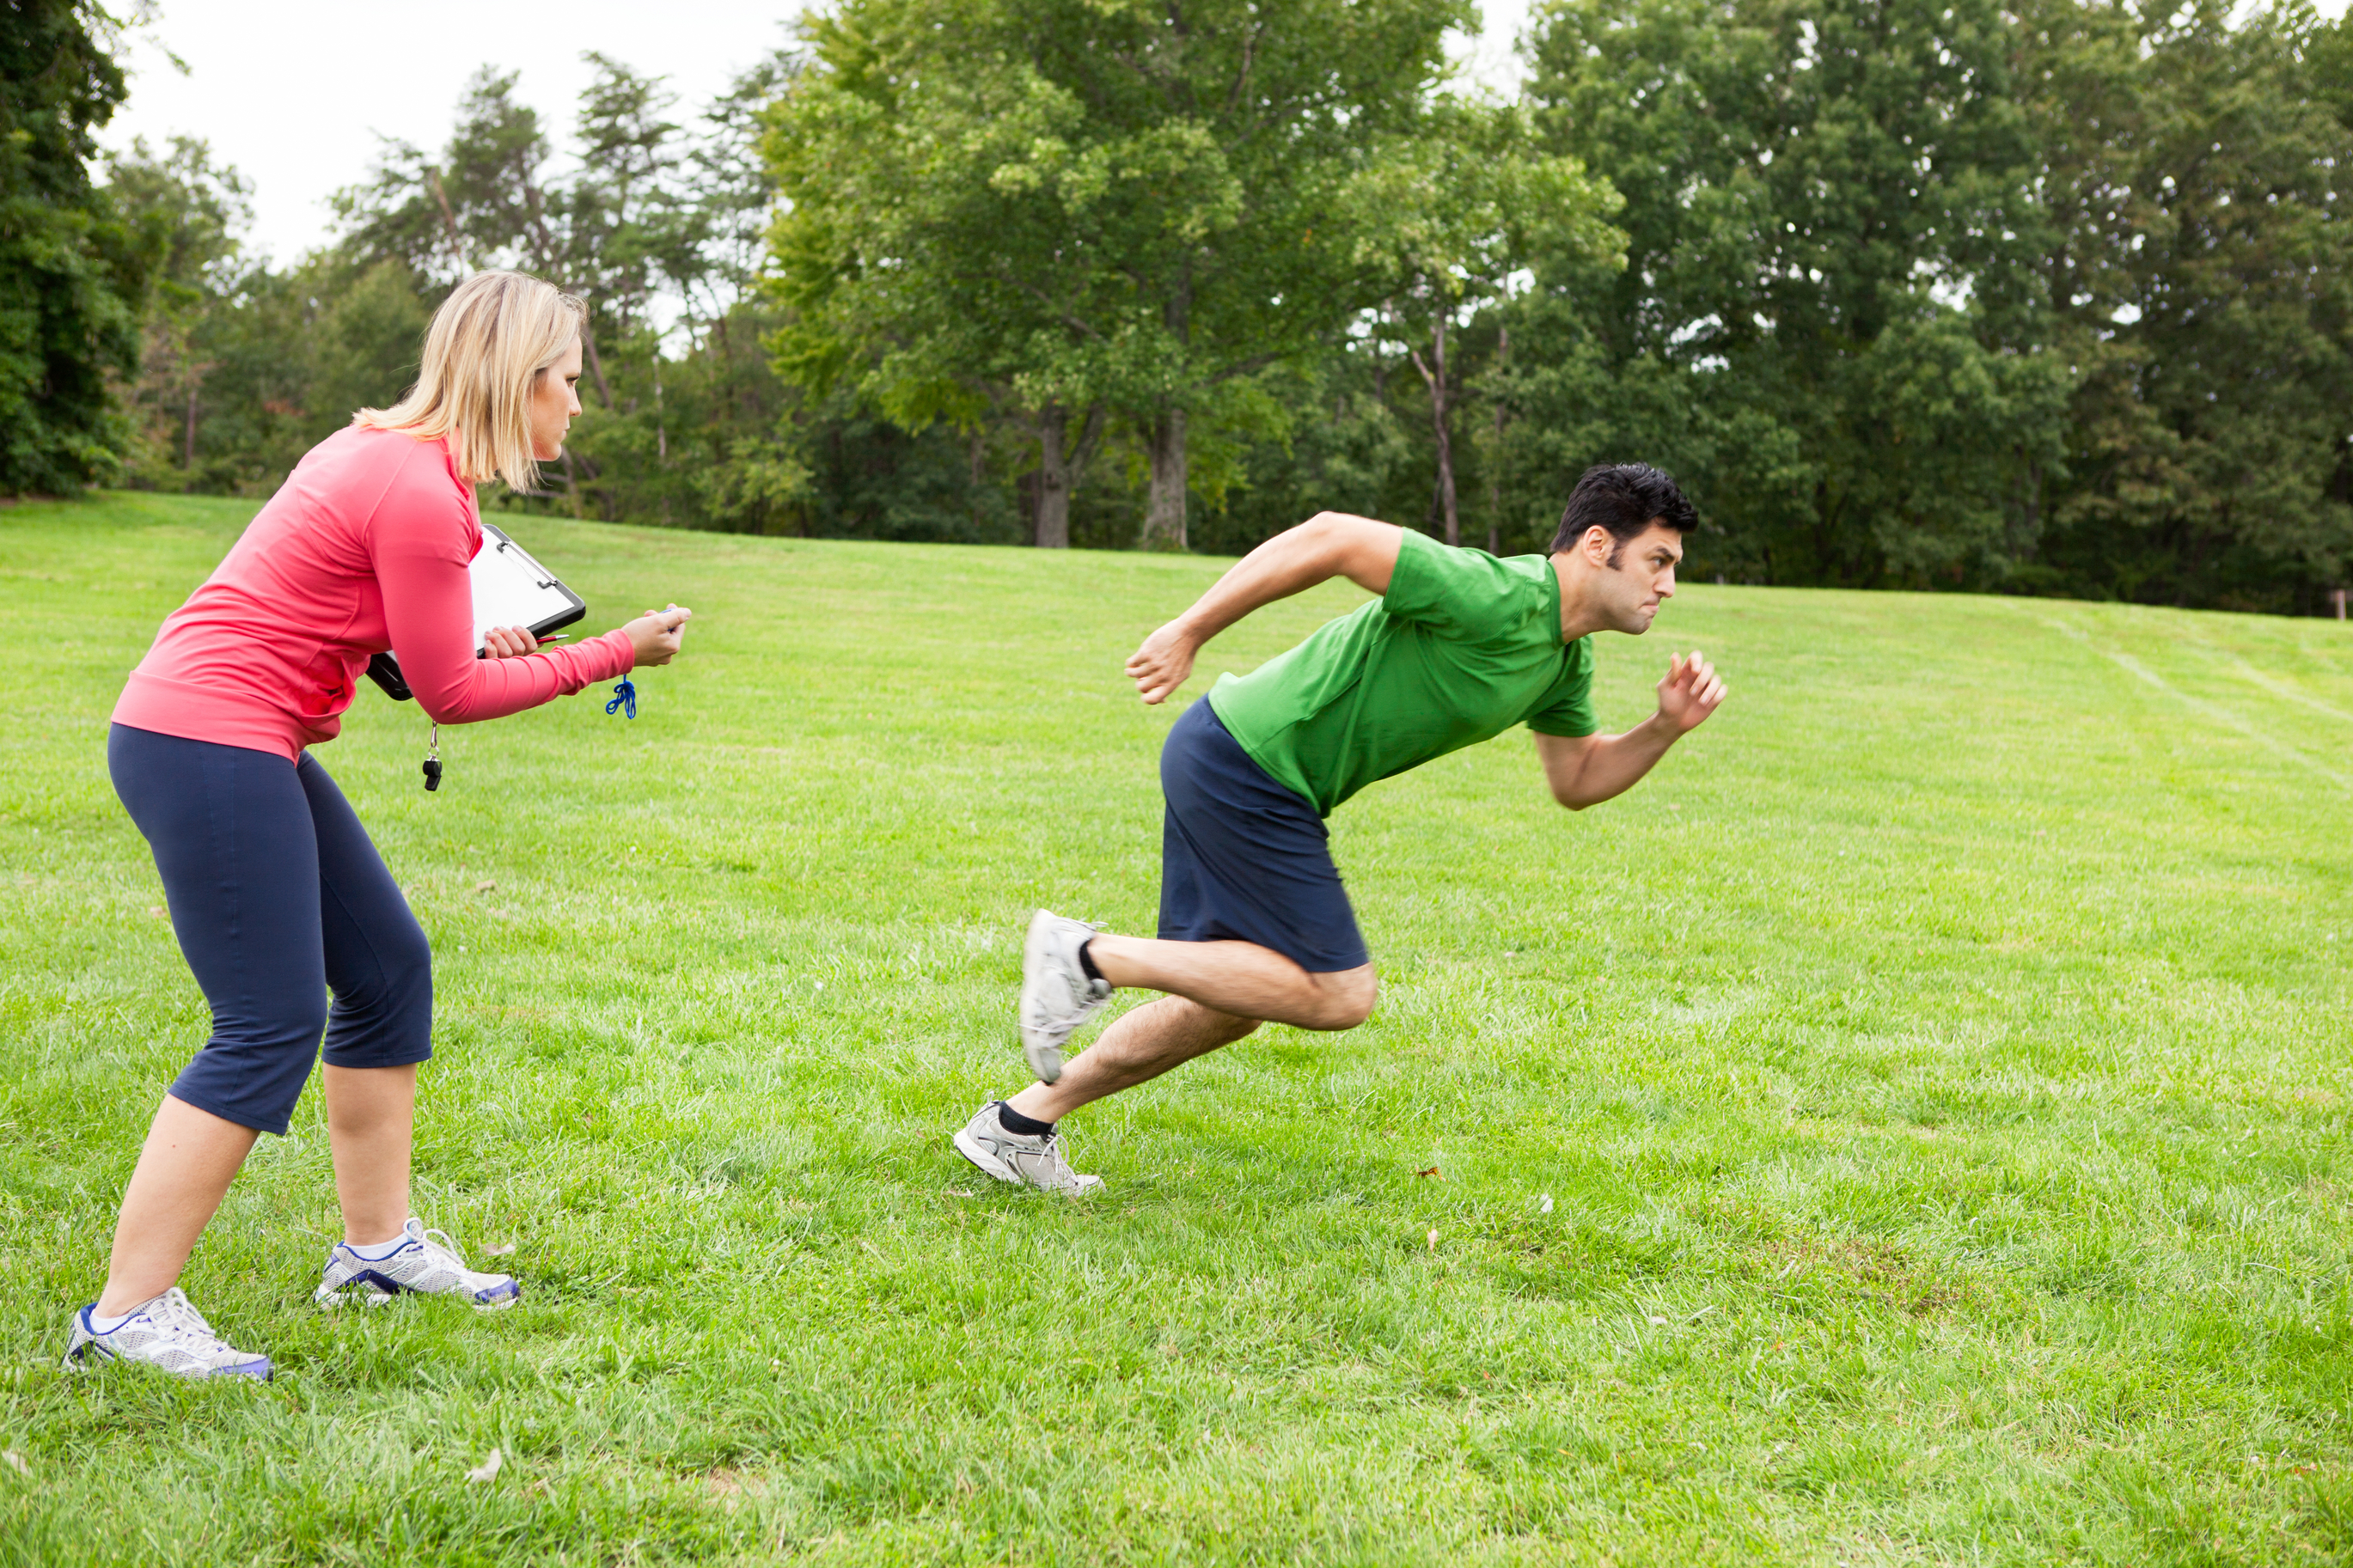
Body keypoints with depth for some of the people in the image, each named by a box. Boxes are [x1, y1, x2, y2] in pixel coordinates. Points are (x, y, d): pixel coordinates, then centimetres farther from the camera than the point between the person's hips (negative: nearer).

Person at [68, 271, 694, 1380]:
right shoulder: (418, 493, -18)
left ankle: (377, 1245, 22)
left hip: (250, 744, 11)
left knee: (386, 966, 13)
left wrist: (470, 638, 6)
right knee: (271, 1026, -10)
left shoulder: (391, 454, 12)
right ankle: (126, 1315, -5)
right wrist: (613, 656, -5)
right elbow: (450, 696, -12)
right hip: (208, 745, -11)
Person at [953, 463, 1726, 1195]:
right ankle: (1092, 957, -4)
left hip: (1234, 770, 10)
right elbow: (1330, 536, -24)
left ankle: (1021, 1123, 25)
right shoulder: (1497, 598, -22)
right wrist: (1189, 631, -20)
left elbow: (1578, 780, 20)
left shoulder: (1566, 658, 9)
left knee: (1239, 994, 16)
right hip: (1242, 764, -10)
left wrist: (1666, 728, 1)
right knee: (1337, 994, -8)